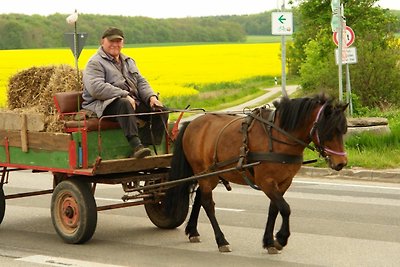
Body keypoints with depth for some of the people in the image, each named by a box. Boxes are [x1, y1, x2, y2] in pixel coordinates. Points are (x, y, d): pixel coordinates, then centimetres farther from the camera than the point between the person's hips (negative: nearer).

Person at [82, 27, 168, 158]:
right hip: (105, 104, -7)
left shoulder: (128, 61, 25)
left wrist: (151, 96, -3)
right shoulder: (95, 63, -2)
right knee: (124, 104, -41)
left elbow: (141, 82, 20)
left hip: (133, 100, 7)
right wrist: (124, 95, -23)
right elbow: (96, 88, -17)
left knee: (160, 110, -13)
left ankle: (151, 147, -20)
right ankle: (136, 145, -52)